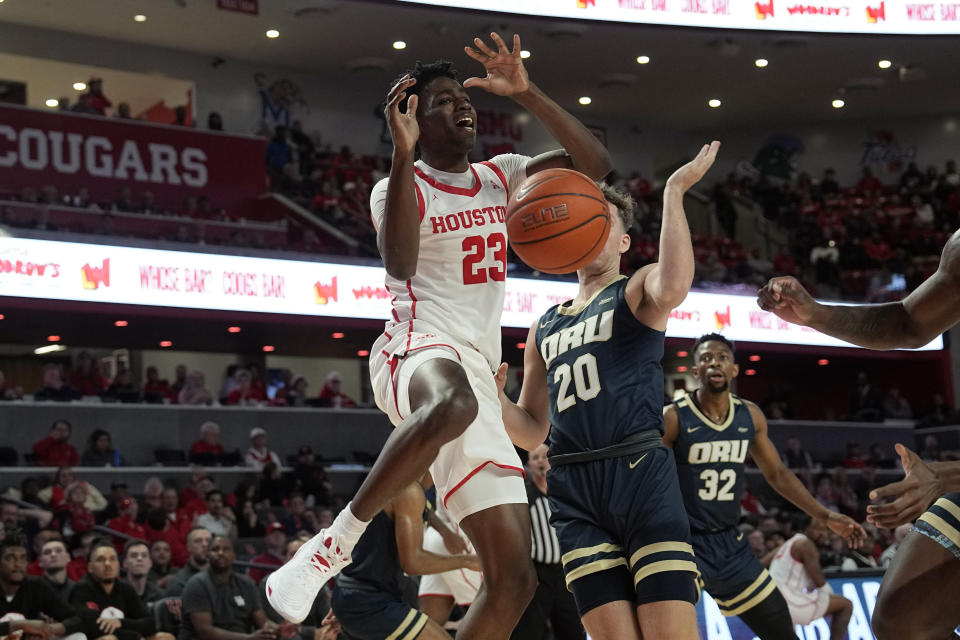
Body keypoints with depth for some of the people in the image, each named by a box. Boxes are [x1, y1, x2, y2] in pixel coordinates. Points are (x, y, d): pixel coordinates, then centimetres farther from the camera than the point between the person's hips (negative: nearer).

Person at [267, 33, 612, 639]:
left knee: (515, 577, -1)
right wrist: (403, 154, -23)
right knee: (454, 401, -47)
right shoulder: (401, 186, 4)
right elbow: (399, 263, -18)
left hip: (479, 371, 6)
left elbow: (596, 163, 8)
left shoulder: (501, 176, 20)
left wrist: (527, 93, 0)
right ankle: (335, 543, -35)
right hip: (418, 348, -6)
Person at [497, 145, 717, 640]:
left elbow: (673, 287, -21)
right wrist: (493, 398, 3)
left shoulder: (637, 290, 7)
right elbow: (532, 431, 24)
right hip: (575, 494, 5)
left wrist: (674, 192, -16)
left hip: (641, 475, -5)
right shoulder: (544, 327, 23)